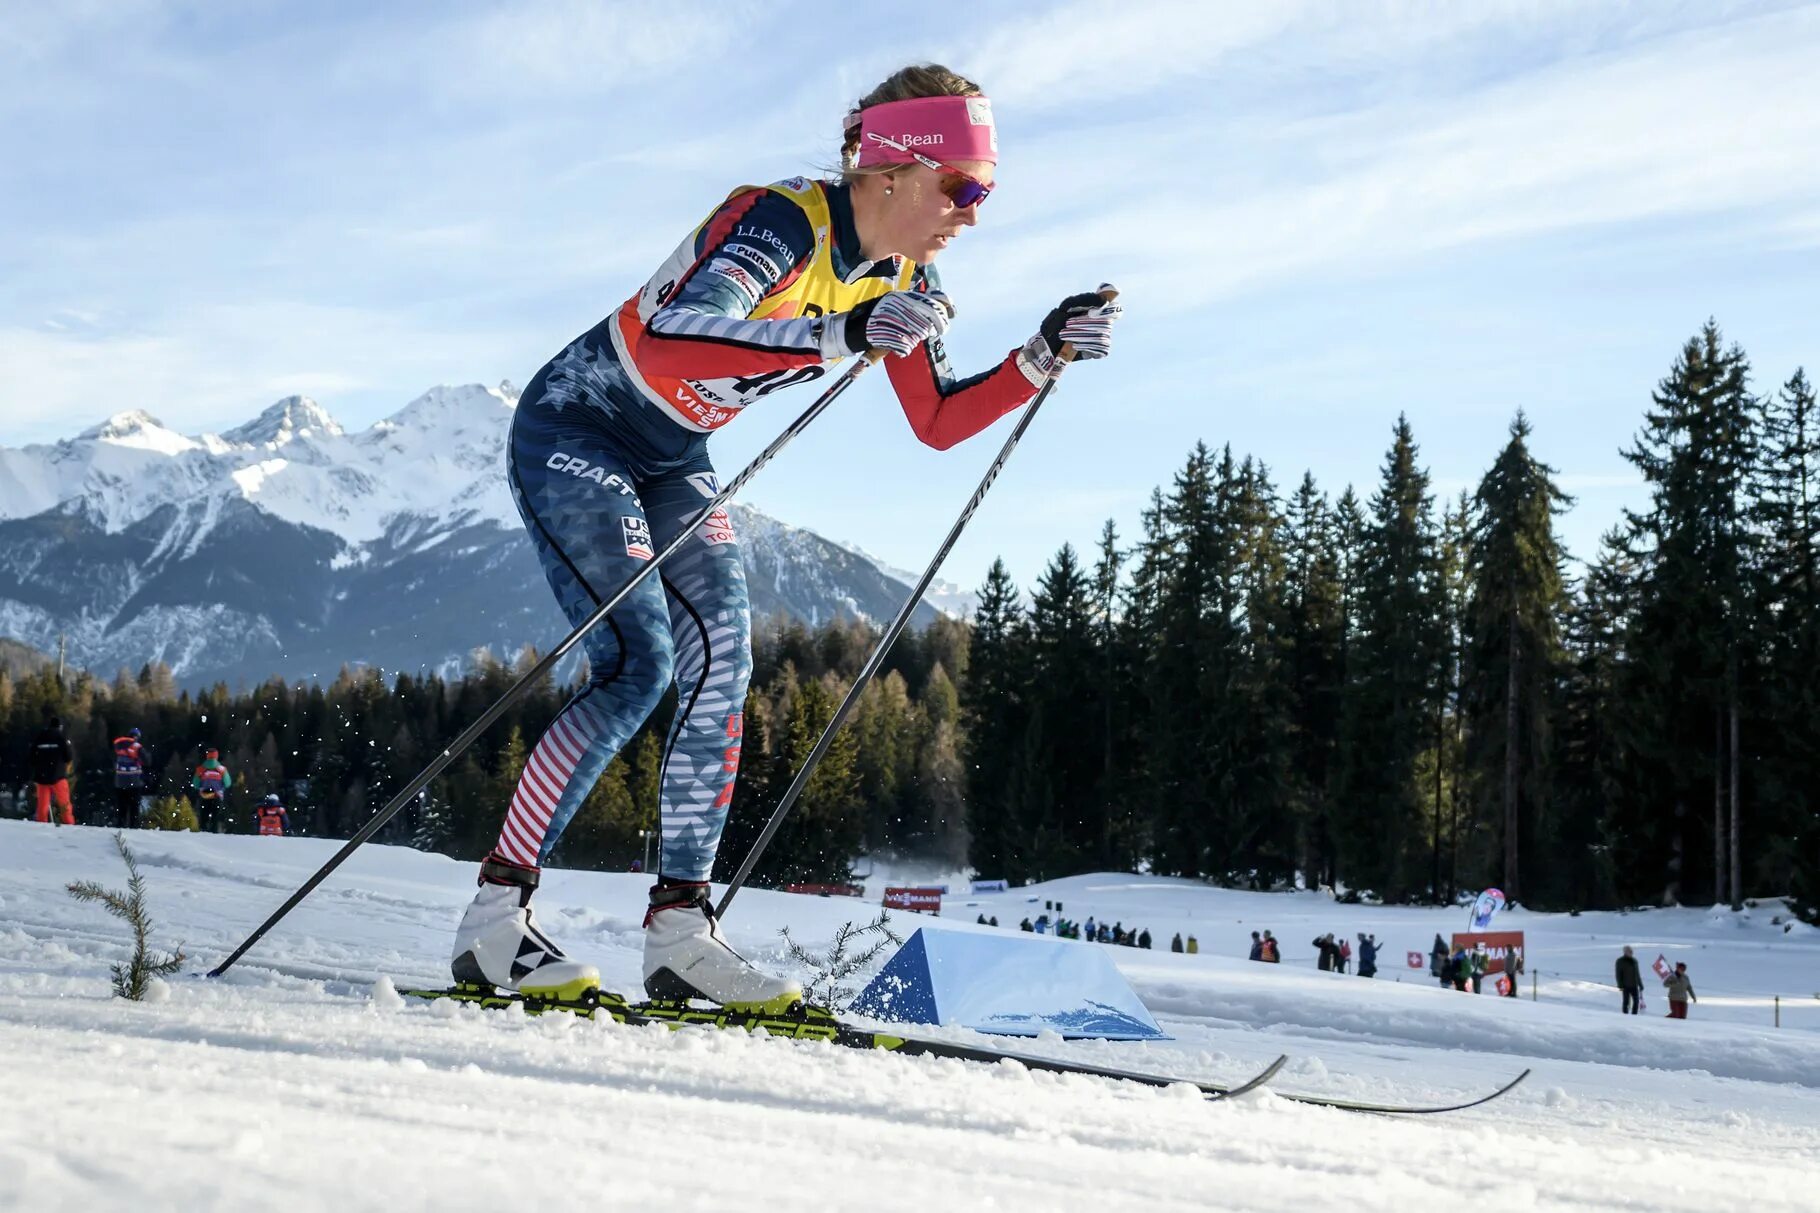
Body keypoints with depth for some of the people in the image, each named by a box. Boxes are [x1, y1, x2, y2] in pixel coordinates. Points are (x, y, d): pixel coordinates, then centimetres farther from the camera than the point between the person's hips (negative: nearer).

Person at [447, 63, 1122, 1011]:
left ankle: (678, 930, 1)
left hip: (672, 460, 8)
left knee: (721, 666, -4)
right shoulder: (781, 225, -29)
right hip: (574, 429, -8)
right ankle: (494, 915, -11)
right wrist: (838, 337, -54)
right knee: (638, 666, -18)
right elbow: (668, 343, -45)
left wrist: (1040, 358, -8)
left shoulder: (904, 277, -3)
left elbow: (938, 422, 5)